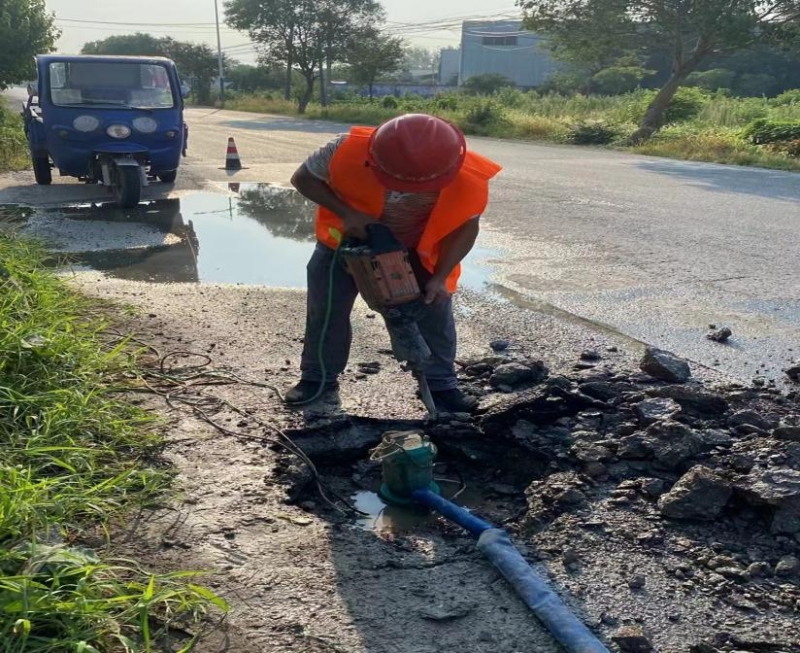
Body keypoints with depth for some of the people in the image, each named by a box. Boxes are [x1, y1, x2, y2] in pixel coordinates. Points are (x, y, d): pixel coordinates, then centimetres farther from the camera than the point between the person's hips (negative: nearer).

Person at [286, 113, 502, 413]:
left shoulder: (468, 178, -34)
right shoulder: (349, 150, -36)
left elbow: (465, 226, -15)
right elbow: (303, 178, -19)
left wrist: (440, 277, -23)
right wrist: (347, 212, -32)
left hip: (416, 249, 0)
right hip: (349, 239, 0)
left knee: (435, 310, -2)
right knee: (325, 308, 3)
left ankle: (441, 384, 15)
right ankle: (318, 377, 24)